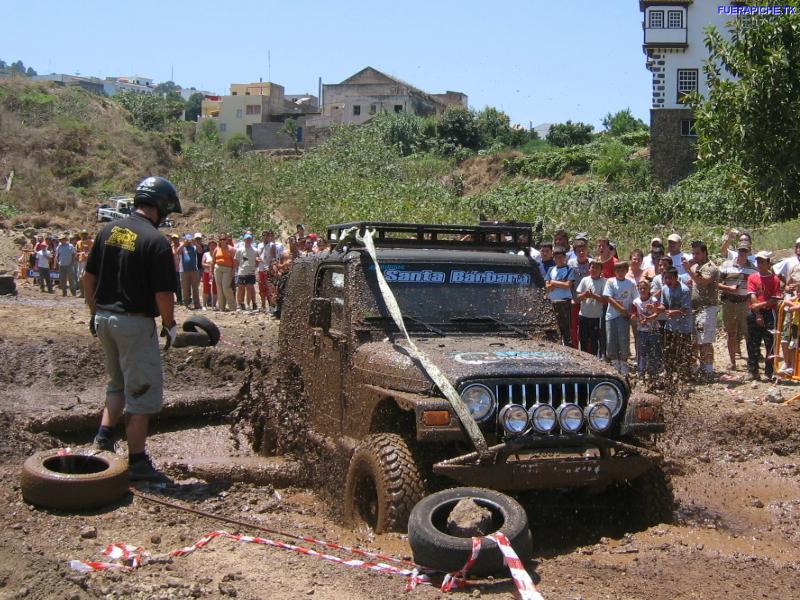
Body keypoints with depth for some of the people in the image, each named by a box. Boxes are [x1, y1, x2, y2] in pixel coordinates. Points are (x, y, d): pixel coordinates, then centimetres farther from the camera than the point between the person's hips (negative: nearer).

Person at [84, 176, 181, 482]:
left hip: (104, 318, 7)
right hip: (135, 323, -7)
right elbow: (163, 293, -17)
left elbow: (89, 278, 11)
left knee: (118, 383, 26)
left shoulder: (108, 230, 5)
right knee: (142, 391, 3)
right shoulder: (155, 241, -16)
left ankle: (105, 433, 15)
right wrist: (169, 325, -1)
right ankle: (137, 462, 8)